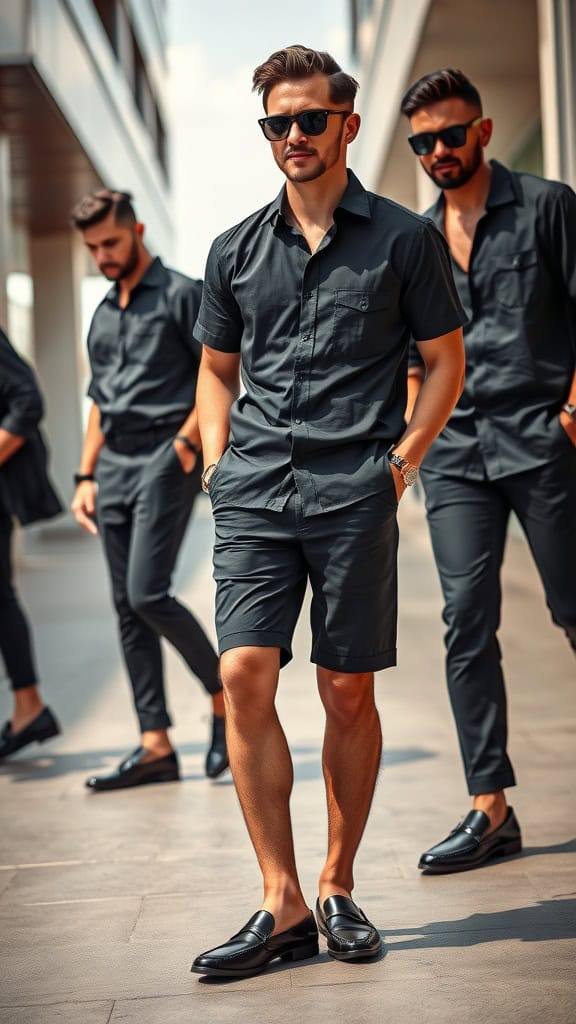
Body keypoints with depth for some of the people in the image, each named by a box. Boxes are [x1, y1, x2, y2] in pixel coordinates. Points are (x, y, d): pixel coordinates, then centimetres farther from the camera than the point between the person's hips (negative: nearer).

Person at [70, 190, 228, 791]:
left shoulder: (181, 295, 0)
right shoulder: (102, 316, 21)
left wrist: (185, 442, -16)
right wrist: (86, 477, 17)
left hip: (165, 459, -7)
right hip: (114, 466, 8)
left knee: (148, 594, -16)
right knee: (127, 608, 4)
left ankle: (225, 695, 5)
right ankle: (155, 746, 7)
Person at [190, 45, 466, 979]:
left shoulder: (404, 239, 6)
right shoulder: (236, 251, 14)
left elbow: (447, 364, 9)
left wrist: (401, 458, -1)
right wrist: (218, 461, 9)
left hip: (354, 496, -2)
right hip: (252, 496, 2)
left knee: (348, 691, 2)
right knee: (244, 677, -10)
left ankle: (338, 890, 17)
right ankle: (283, 905, -3)